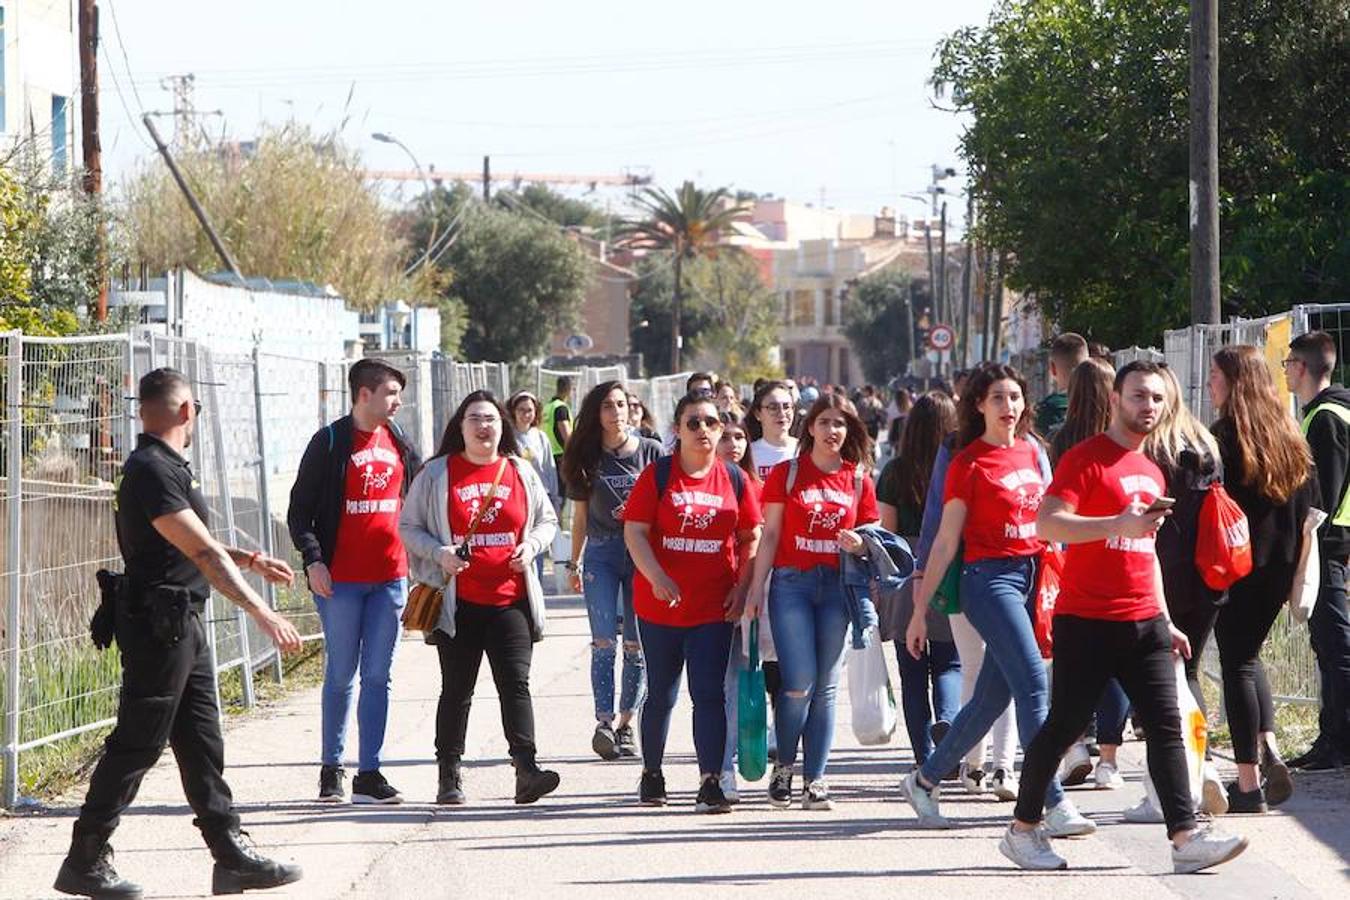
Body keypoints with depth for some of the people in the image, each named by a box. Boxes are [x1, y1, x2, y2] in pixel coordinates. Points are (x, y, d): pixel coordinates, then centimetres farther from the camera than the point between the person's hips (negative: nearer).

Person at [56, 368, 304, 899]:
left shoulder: (168, 467, 14)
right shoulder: (151, 472, -19)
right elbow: (204, 554, -25)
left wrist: (251, 561, 20)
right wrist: (262, 613, -28)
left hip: (184, 625, 10)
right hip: (157, 622, -10)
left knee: (202, 742, 10)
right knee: (136, 745, -5)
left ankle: (231, 857, 14)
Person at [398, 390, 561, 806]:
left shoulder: (520, 472, 9)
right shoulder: (437, 473, 2)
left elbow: (547, 520, 19)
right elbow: (409, 526, 5)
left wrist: (530, 546, -2)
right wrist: (439, 554, -12)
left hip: (511, 600, 1)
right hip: (458, 603, -1)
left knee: (515, 682, -8)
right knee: (457, 689, 5)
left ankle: (526, 770, -16)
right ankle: (449, 775, 13)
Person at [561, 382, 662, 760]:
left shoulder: (651, 452, 2)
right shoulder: (587, 458, 8)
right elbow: (580, 516, 14)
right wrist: (574, 562, 14)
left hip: (642, 554, -1)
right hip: (601, 553, 1)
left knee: (637, 644, 2)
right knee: (603, 641, -9)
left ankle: (626, 723, 10)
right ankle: (604, 721, -15)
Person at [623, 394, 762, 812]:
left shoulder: (733, 479, 4)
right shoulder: (657, 476, -2)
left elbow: (750, 538, 10)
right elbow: (635, 532, -7)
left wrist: (742, 587, -2)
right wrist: (656, 577, -21)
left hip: (714, 607, 1)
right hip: (660, 605, -1)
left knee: (709, 692, -7)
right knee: (661, 694, 11)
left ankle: (711, 783, -8)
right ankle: (651, 772, 29)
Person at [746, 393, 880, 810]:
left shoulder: (858, 480, 8)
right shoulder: (786, 474, 3)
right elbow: (770, 535, 2)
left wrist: (860, 544, -10)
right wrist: (756, 589, -4)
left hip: (837, 587, 2)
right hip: (791, 584, -2)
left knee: (826, 687, 1)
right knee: (799, 684, -11)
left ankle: (815, 780, 6)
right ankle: (783, 765, 11)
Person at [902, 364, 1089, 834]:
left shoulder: (1031, 452, 12)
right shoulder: (968, 464, -5)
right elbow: (946, 541, -4)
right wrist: (920, 610, -4)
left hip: (1032, 576, 7)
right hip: (990, 578, -7)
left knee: (993, 697, 10)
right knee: (1033, 682, -17)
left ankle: (924, 780, 25)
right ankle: (1055, 804, -20)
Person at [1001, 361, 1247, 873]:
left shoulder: (1150, 472, 18)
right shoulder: (1086, 459, -7)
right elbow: (1047, 524, -21)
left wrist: (1165, 621, 22)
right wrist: (1119, 524, -28)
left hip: (1144, 623, 7)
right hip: (1087, 622, -7)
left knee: (1166, 726, -2)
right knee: (1064, 725, 0)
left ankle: (1186, 837, -6)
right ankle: (1023, 829, 13)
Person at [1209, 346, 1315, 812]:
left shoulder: (1222, 436, -12)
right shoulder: (1289, 436, 7)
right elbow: (1310, 505, 10)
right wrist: (1295, 567, 15)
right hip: (1278, 565, 6)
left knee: (1237, 663, 1)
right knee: (1248, 655, 23)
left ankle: (1249, 782, -1)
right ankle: (1268, 747, 6)